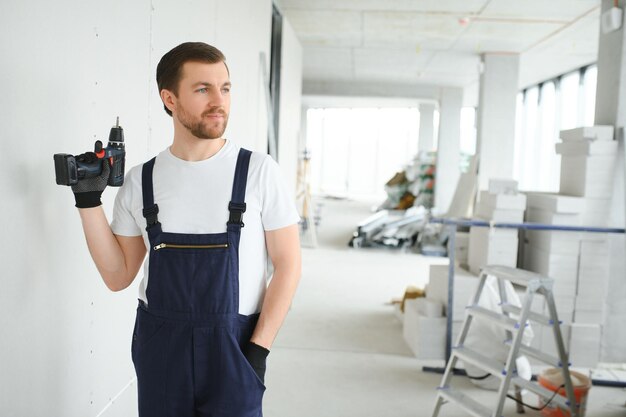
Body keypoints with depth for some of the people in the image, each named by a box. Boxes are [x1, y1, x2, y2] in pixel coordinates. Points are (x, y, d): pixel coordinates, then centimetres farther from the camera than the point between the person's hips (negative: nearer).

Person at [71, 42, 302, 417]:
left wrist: (257, 351, -10)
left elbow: (288, 265, -5)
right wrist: (89, 200, -5)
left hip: (232, 343, -2)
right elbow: (119, 276, 4)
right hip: (159, 345, 3)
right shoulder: (140, 180, 1)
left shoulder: (258, 171, -8)